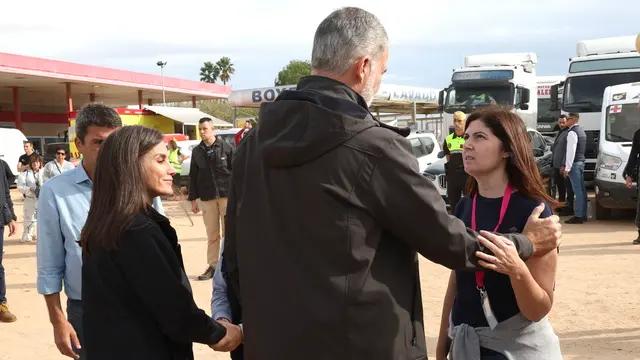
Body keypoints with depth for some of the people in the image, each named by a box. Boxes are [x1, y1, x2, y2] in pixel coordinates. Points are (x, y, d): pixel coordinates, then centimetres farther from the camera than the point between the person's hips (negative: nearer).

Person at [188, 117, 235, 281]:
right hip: (206, 198, 3)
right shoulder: (196, 151, 7)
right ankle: (212, 265, 14)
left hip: (227, 195, -3)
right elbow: (193, 176, 11)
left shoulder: (226, 147, -3)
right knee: (212, 235, 7)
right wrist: (193, 199, 8)